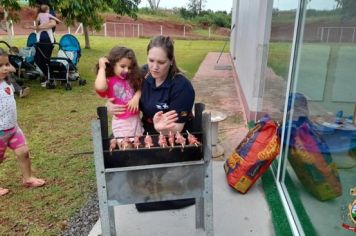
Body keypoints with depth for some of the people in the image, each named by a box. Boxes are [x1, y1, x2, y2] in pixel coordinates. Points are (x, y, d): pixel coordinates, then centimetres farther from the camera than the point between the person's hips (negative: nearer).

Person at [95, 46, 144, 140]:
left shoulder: (131, 79, 7)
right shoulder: (109, 81, -11)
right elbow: (99, 87, -32)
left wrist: (136, 97, -15)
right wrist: (102, 68, -20)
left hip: (136, 119, 5)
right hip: (121, 122, -5)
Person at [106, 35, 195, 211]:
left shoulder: (182, 86, -25)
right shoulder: (143, 74, -9)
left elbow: (176, 129, -26)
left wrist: (163, 129, -50)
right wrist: (110, 105, -16)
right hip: (148, 134, 6)